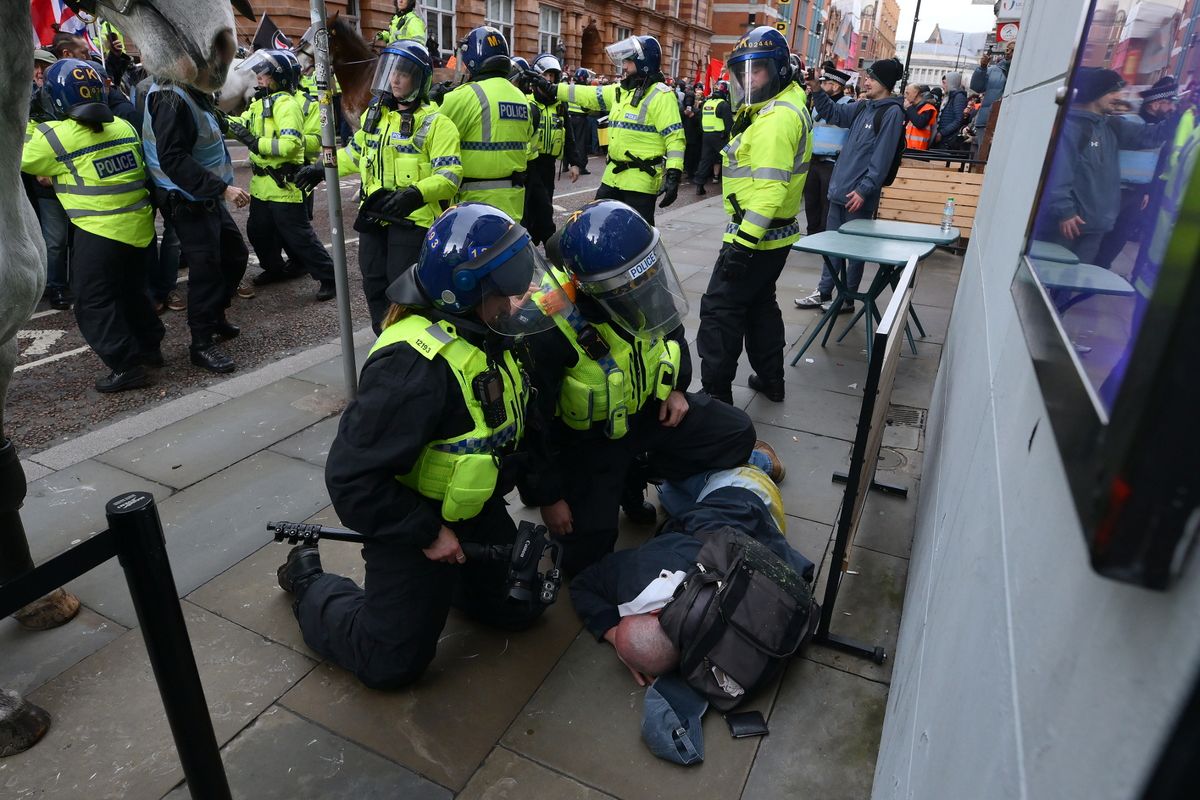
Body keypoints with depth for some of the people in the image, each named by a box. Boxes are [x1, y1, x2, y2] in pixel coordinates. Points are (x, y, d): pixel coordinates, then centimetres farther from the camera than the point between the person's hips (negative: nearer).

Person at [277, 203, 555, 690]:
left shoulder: (490, 335, -7)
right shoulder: (414, 366, -34)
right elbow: (353, 476, -30)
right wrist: (427, 533, -21)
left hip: (476, 510, 8)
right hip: (413, 517, -7)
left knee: (520, 608, 15)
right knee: (391, 663, 4)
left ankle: (447, 578, 36)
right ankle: (309, 582, 27)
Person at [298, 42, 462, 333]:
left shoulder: (434, 122, -9)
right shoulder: (374, 113, 13)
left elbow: (449, 175, -17)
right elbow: (356, 151, 28)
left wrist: (416, 194, -31)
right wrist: (323, 168, 20)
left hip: (412, 217, -7)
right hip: (373, 214, 7)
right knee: (374, 284, 12)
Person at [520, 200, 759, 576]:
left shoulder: (641, 282, -16)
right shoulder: (550, 327, -35)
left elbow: (670, 330, 10)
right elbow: (533, 419, -25)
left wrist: (675, 387, -1)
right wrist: (548, 496, -17)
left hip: (646, 407, 6)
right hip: (587, 436, -6)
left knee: (737, 433, 3)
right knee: (588, 549, -9)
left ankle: (633, 481, 11)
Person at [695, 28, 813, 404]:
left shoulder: (776, 118, -20)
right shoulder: (789, 104, 13)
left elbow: (769, 188, -28)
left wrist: (742, 243, -30)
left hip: (756, 235, -11)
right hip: (777, 233, 11)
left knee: (720, 309, -4)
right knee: (760, 304, 21)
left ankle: (715, 393, 2)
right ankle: (771, 379, 32)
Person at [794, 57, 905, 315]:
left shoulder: (892, 112, -10)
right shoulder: (863, 107, 13)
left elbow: (882, 156, -16)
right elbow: (834, 113, 23)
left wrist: (864, 190, -20)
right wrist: (817, 90, 8)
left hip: (859, 196, -8)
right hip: (839, 189, 8)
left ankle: (847, 299, 13)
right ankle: (824, 293, 24)